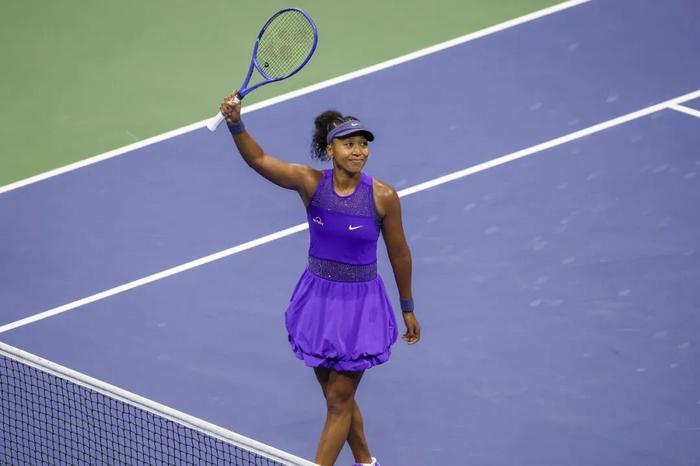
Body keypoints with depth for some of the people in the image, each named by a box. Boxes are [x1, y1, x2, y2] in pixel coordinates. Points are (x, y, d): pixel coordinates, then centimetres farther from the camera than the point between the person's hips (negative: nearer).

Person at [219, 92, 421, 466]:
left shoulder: (382, 196, -15)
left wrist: (408, 309, 6)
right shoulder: (311, 182, -11)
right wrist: (236, 123, -41)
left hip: (360, 303, -3)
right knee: (336, 395, 17)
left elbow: (399, 254, -3)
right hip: (318, 295, 3)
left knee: (339, 400, 1)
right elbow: (258, 159, -22)